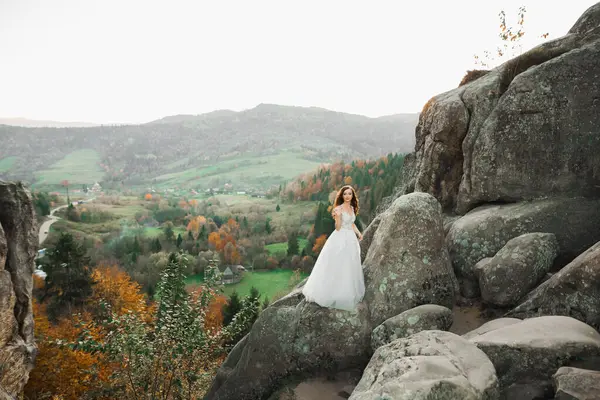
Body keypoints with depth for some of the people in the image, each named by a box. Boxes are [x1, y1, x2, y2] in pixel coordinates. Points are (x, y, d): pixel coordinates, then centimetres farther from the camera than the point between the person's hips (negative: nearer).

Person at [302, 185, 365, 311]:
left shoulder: (352, 208, 9)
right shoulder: (339, 208, -12)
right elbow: (338, 227, -15)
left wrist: (359, 233, 11)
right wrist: (338, 216, -31)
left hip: (351, 239, 7)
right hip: (340, 239, -7)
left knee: (349, 267, 13)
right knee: (337, 266, -3)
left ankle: (347, 294, 26)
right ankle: (334, 293, 9)